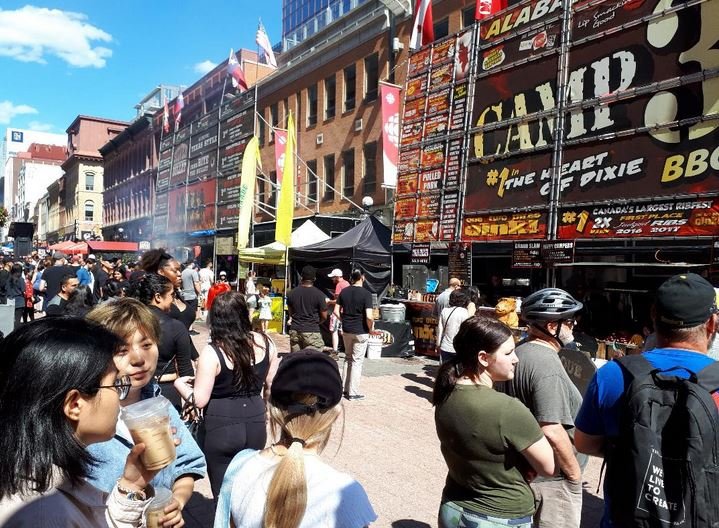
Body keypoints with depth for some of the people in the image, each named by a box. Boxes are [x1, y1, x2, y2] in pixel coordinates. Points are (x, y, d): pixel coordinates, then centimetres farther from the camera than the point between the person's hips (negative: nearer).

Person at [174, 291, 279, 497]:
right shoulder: (265, 343, -4)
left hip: (220, 428, -4)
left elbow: (199, 400, -14)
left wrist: (179, 384, 4)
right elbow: (272, 387, 5)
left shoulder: (212, 352, -16)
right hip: (255, 424, 4)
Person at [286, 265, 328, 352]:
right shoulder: (319, 294, -10)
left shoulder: (292, 293, 2)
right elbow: (324, 316, -5)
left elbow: (290, 313, 13)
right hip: (312, 332, -4)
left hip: (294, 331, 5)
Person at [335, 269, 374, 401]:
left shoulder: (344, 292, 1)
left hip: (346, 330, 5)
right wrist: (370, 328, -6)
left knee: (348, 358, 20)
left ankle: (345, 389, 25)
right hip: (361, 332, -5)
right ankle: (353, 392, 9)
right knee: (357, 361, 4)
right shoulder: (366, 294, -15)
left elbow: (336, 311, 3)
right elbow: (369, 316, -23)